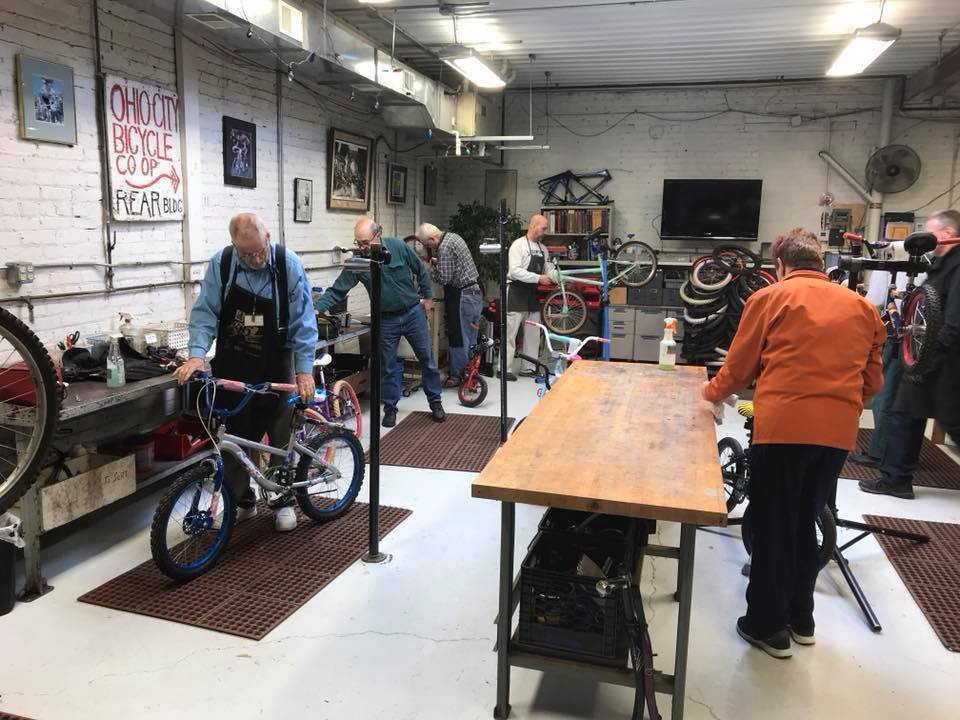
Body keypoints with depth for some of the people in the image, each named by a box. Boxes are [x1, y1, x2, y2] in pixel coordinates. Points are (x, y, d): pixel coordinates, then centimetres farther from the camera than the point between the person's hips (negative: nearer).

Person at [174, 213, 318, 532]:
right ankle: (242, 501, 25)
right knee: (235, 436, 8)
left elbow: (303, 321, -13)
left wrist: (304, 370, -18)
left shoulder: (289, 265, -14)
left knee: (281, 435, 5)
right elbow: (204, 313, -9)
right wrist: (197, 355, -24)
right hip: (232, 365, 2)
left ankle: (284, 501, 23)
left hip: (276, 365, -1)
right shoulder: (221, 264, -9)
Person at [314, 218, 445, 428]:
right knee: (386, 367, 7)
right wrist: (316, 306, -28)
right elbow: (337, 290, -14)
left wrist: (427, 297, 4)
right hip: (386, 319, 1)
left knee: (427, 359, 8)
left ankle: (435, 403, 24)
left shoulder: (398, 246, -14)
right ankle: (390, 408, 24)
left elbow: (421, 271, -1)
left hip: (413, 313, -1)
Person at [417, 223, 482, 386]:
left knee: (458, 337, -1)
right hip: (476, 291, 10)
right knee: (471, 336, 14)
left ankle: (456, 376, 7)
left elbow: (443, 278, -20)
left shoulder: (444, 248, -19)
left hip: (463, 296, -10)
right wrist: (437, 262, 12)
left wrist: (432, 267, -4)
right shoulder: (453, 236, 11)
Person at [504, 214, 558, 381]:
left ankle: (528, 368, 20)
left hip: (532, 294, 8)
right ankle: (505, 369, -2)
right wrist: (538, 278, -24)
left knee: (533, 334, 11)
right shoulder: (518, 244, -12)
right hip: (516, 293, -8)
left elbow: (549, 270, 14)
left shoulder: (543, 249, 13)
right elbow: (515, 271, -22)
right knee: (510, 333, -5)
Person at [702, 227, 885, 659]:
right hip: (838, 431, 5)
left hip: (784, 426, -4)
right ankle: (801, 619, 32)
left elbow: (739, 366, 5)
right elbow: (873, 381, 17)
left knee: (773, 527, 9)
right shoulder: (861, 307, 13)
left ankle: (769, 627, 18)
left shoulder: (770, 298, 1)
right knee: (804, 523, 20)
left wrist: (712, 393, 24)